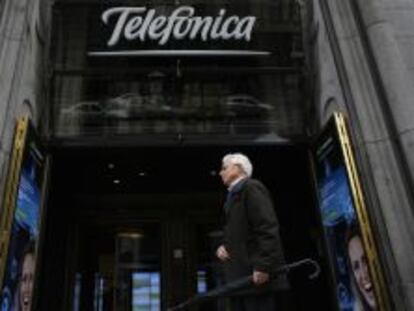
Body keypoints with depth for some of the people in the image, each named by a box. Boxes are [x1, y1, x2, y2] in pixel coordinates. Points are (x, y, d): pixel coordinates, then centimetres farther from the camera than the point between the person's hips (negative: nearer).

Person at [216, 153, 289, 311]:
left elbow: (268, 228, -17)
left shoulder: (251, 188, -6)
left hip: (256, 274, -9)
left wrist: (262, 266, -23)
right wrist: (222, 247, 6)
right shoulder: (233, 195, 21)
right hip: (239, 276, 9)